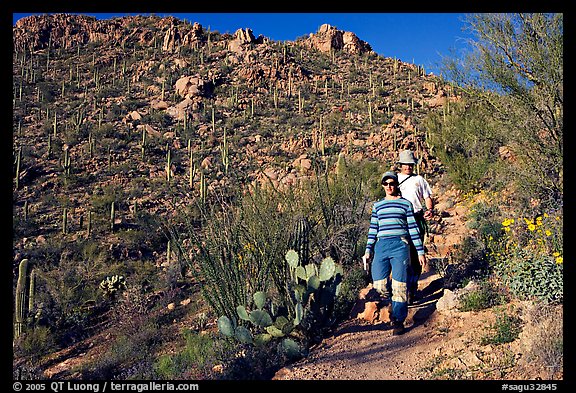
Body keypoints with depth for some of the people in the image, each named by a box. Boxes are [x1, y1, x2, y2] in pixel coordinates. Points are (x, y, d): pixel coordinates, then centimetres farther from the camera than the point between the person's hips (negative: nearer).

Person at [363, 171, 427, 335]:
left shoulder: (405, 203, 9)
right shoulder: (377, 205, 17)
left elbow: (413, 228, 8)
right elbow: (373, 229, 18)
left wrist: (420, 251, 5)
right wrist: (368, 250, 11)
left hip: (400, 245, -3)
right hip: (381, 245, 3)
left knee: (399, 284, -7)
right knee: (379, 285, -4)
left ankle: (398, 320, 4)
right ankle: (395, 304, 27)